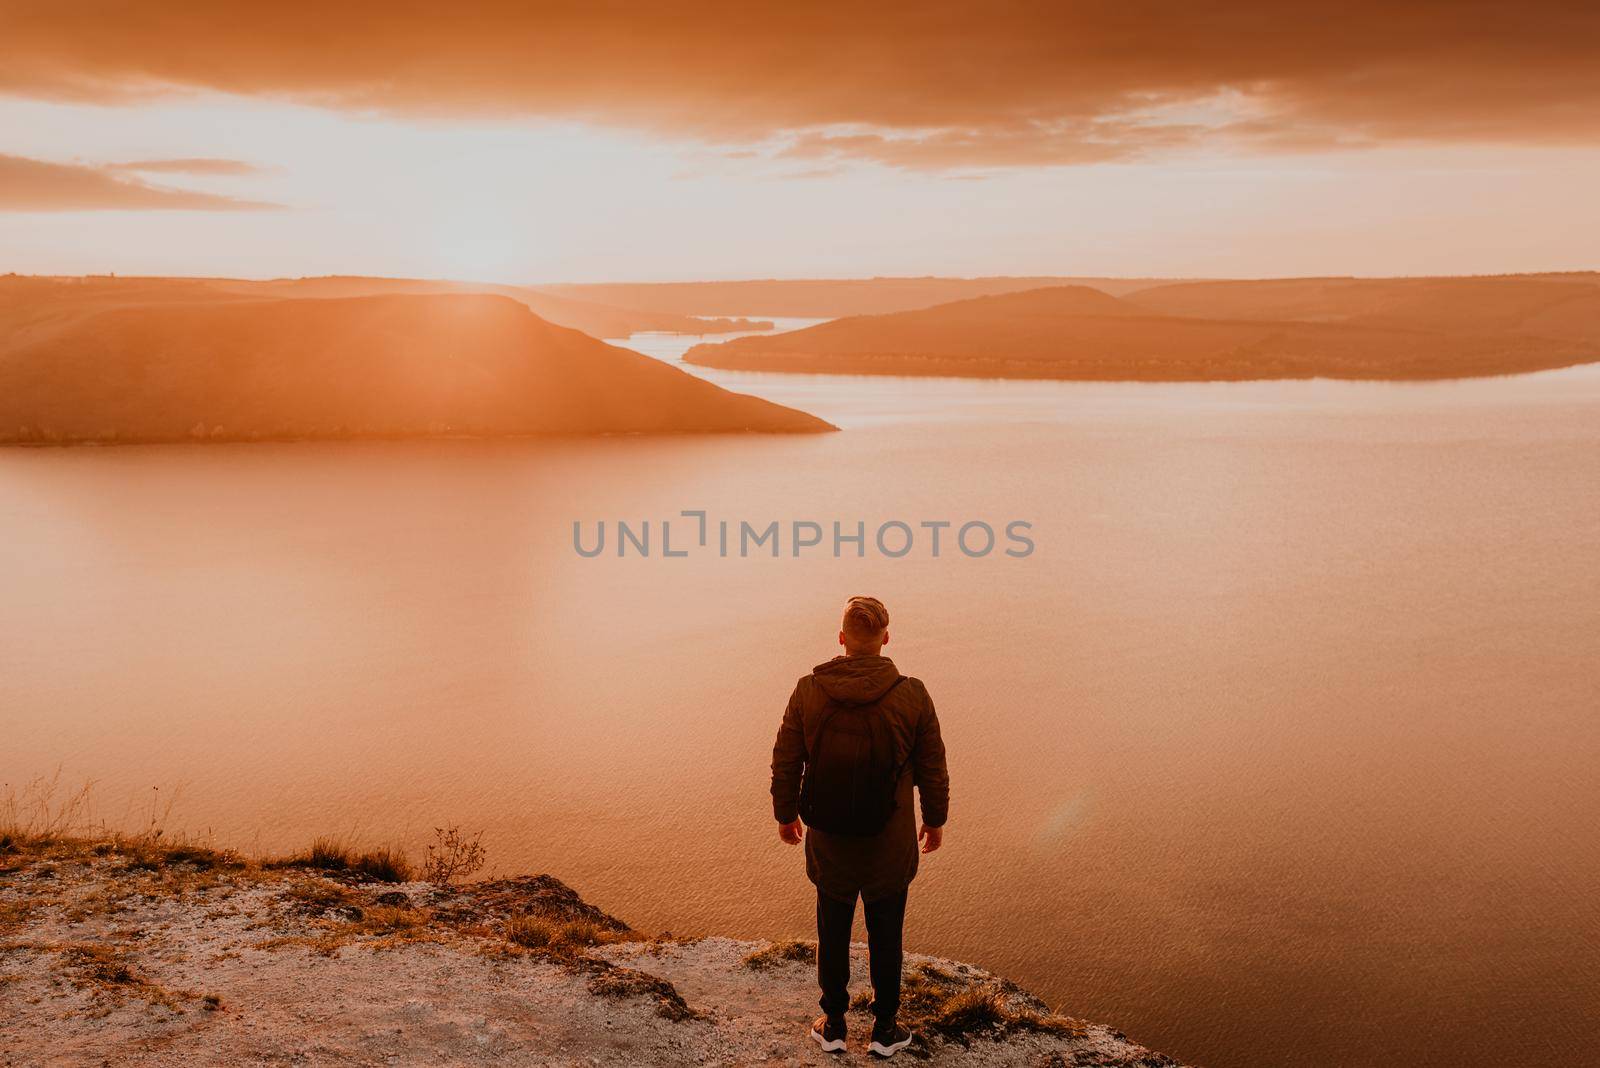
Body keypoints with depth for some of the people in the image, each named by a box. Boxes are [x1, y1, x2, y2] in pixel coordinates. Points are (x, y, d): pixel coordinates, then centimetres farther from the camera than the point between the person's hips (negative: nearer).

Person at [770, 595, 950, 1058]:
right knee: (885, 936, 16)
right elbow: (933, 769, -4)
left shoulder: (807, 691, -12)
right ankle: (884, 1029, 30)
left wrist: (786, 813, 14)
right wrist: (935, 819, 12)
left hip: (828, 841, 1)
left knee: (833, 932, 18)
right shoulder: (912, 695, -14)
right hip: (890, 845, -1)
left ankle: (833, 1025, 32)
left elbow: (785, 763, -3)